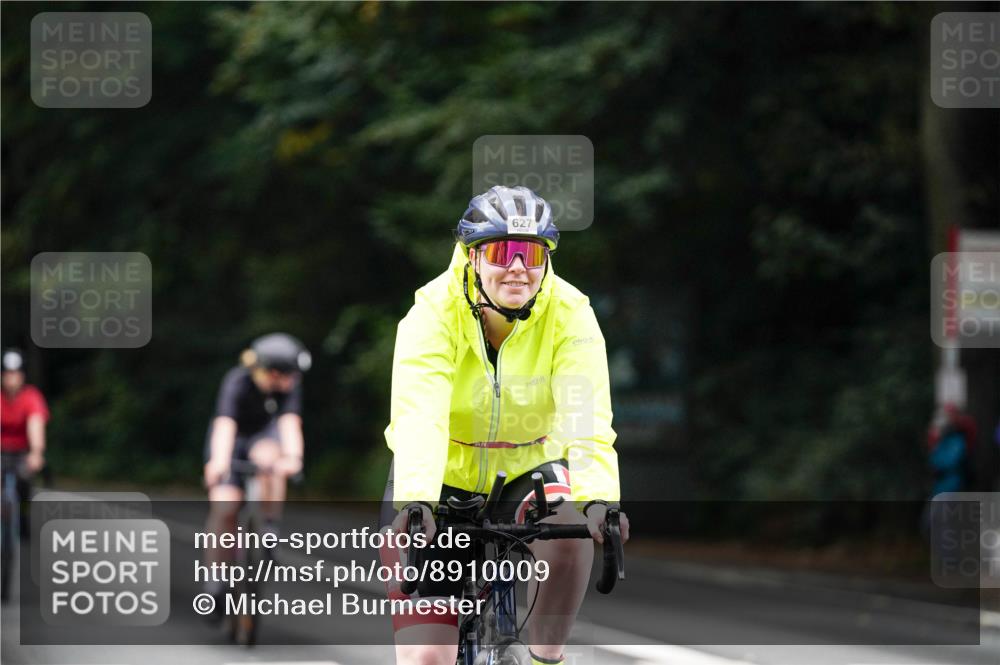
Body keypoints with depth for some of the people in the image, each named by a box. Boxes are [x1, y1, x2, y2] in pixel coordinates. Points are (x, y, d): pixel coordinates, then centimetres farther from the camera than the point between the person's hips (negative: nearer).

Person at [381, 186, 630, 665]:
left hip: (527, 470, 1)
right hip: (443, 479, -1)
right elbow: (419, 417, -35)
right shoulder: (435, 311, -21)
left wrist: (598, 499, -48)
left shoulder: (570, 314, -17)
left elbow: (587, 419, -29)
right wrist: (416, 502, -52)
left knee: (569, 530, -34)